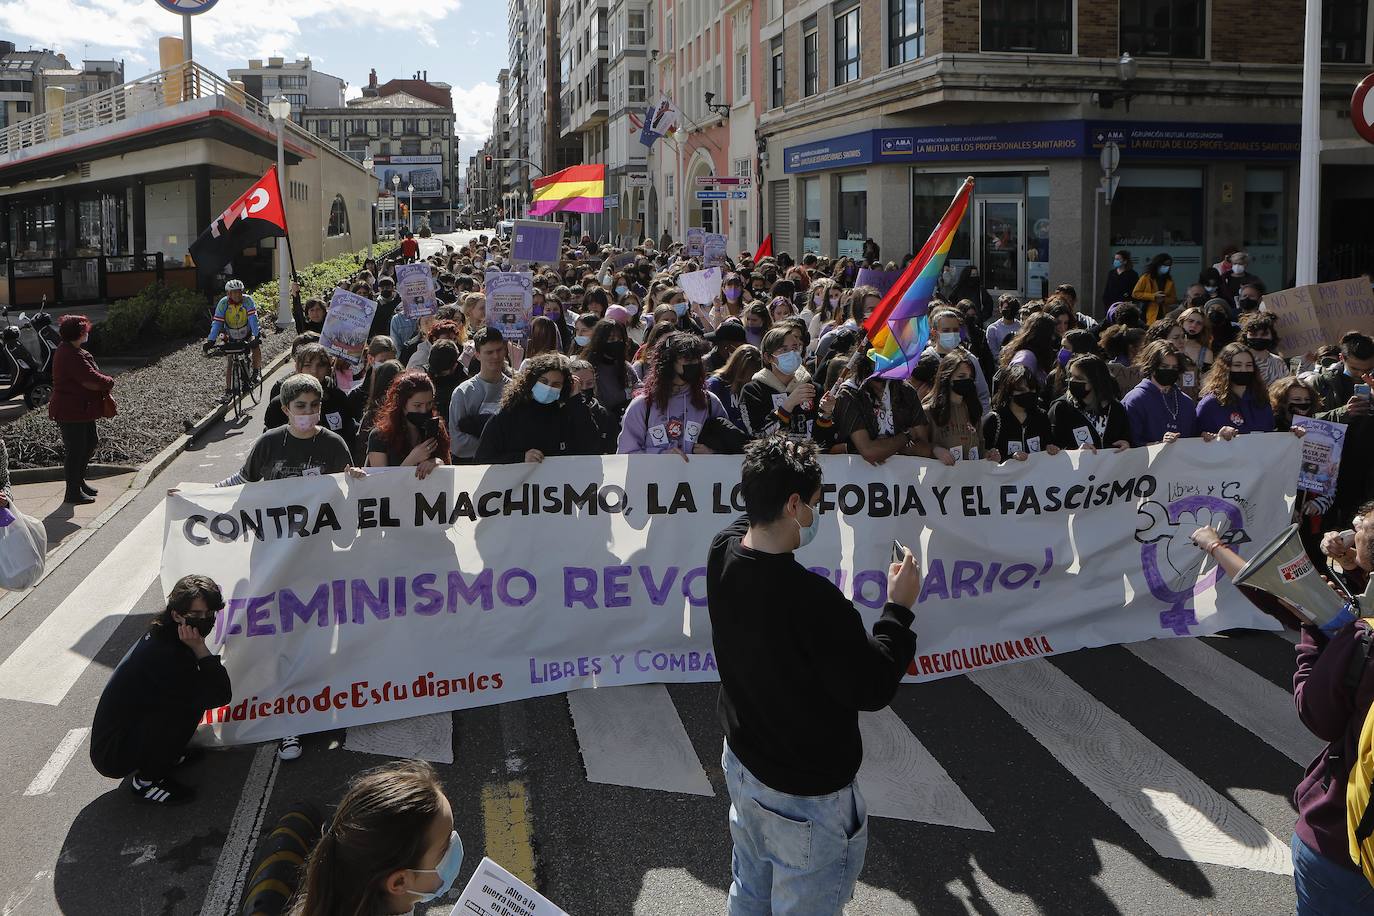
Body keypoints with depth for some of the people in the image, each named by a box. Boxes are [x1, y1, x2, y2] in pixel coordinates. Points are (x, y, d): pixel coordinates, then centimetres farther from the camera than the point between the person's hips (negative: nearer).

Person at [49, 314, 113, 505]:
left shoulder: (72, 351, 11)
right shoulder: (71, 356, -24)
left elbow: (88, 379, 10)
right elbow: (92, 380, -29)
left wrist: (103, 386, -8)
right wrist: (109, 383, -10)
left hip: (82, 409, 11)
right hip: (71, 412, -11)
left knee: (91, 441, 21)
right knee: (76, 450, -2)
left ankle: (79, 480, 34)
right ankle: (73, 493, 9)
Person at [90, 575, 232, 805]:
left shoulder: (163, 635, 1)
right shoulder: (164, 654, -28)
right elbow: (221, 696, -26)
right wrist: (199, 648, -25)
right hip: (112, 757, -9)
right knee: (191, 700, -26)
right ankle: (146, 781, -9)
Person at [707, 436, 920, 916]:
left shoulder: (723, 552, -12)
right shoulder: (813, 601, -35)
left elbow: (754, 523, 15)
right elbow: (873, 688, -23)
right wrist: (899, 608, -13)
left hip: (741, 763, 8)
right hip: (806, 794, -7)